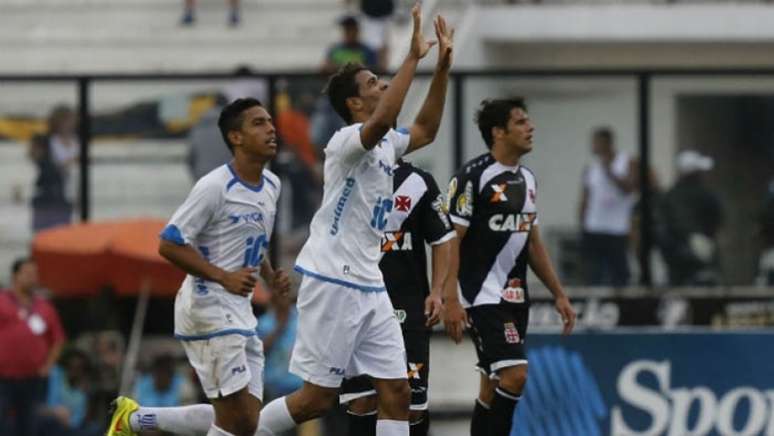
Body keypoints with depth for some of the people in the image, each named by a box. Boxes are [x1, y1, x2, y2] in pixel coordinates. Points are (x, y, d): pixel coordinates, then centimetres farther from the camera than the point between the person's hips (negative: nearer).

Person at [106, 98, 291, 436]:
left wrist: (271, 276, 8)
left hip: (240, 314, 9)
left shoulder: (271, 186, 12)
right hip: (209, 309, -9)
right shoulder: (215, 187, -15)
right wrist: (223, 277, -22)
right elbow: (169, 245, -15)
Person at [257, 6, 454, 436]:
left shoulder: (385, 144, 14)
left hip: (369, 287, 9)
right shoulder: (346, 141, -13)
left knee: (397, 392, 1)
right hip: (333, 283, -9)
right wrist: (413, 57, -31)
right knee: (318, 397, -6)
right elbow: (381, 122, -34)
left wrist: (443, 69, 18)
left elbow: (425, 131, 30)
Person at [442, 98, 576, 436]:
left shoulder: (527, 179, 14)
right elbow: (450, 239, -14)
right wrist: (450, 300, -21)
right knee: (515, 374, -19)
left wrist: (558, 294, 18)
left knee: (494, 387, 9)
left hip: (515, 295, 8)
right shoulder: (473, 177, -12)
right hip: (483, 295, -8)